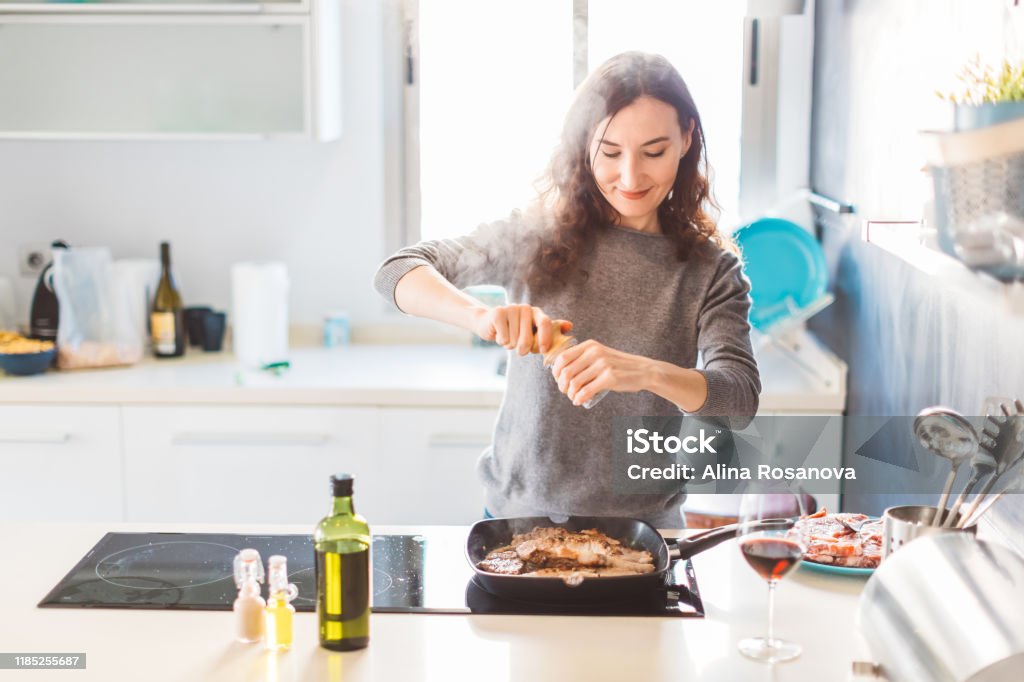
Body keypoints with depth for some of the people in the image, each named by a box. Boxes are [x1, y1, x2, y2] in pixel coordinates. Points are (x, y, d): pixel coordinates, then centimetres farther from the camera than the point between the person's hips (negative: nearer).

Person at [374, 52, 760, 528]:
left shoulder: (710, 269, 0)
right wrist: (481, 316, -25)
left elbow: (741, 397, -12)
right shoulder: (542, 236, -1)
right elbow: (397, 272, -4)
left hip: (642, 526, 0)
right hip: (519, 513, 0)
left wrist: (647, 372, -33)